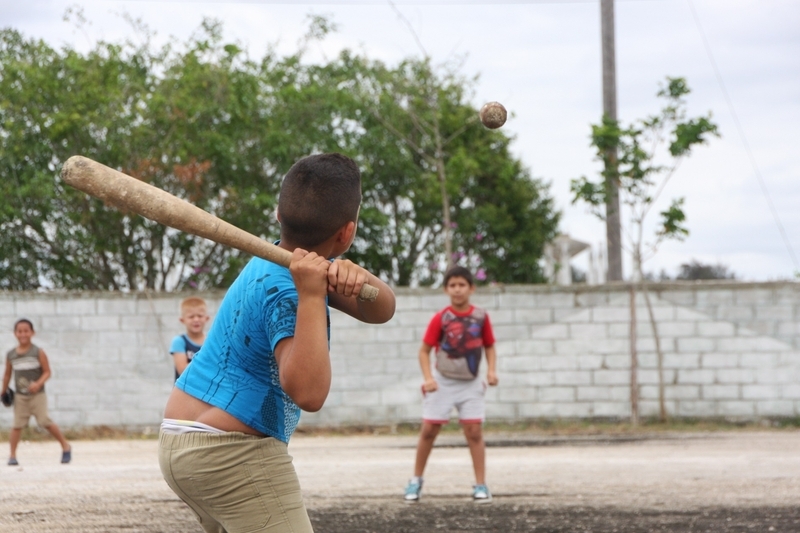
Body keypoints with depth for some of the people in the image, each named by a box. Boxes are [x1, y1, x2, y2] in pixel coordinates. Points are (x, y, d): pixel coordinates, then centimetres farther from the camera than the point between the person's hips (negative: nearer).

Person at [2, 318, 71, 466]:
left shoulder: (38, 352, -7)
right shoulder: (11, 355, 2)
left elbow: (47, 372, -6)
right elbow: (7, 374, 16)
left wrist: (38, 383, -22)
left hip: (37, 394, -3)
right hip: (20, 397, 3)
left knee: (44, 421, -9)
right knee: (17, 424, -3)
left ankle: (65, 446, 6)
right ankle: (12, 455, 5)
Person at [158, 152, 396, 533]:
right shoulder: (284, 291, -20)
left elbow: (381, 311, 1)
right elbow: (309, 394, -34)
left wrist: (358, 280, -21)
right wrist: (312, 297, -36)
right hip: (230, 454, -10)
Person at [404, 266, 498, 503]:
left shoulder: (481, 316, -4)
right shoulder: (441, 319, -10)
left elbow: (489, 346, 7)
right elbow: (425, 350, -6)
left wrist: (492, 369, -10)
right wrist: (428, 377, -18)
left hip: (470, 384, 1)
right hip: (443, 382, -1)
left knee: (474, 431, -4)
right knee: (428, 430, 2)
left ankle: (481, 485, 1)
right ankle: (416, 480, 18)